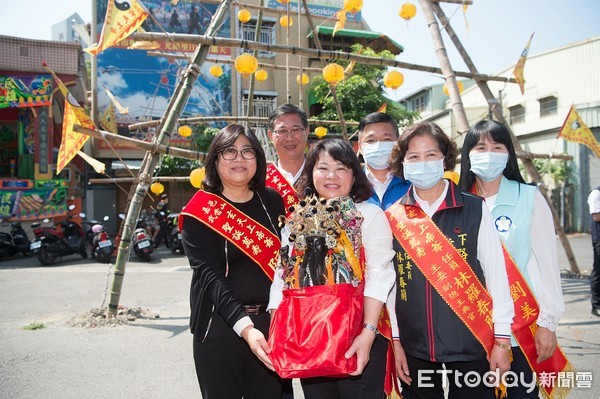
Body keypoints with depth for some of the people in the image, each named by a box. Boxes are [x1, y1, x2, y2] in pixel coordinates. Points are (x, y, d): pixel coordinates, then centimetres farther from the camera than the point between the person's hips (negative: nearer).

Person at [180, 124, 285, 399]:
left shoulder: (273, 201, 6)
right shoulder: (200, 212, -6)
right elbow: (209, 275, -16)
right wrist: (244, 326, -29)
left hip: (270, 324, 4)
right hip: (220, 327, -3)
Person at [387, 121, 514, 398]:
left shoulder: (475, 209, -4)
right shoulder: (392, 217, 0)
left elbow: (496, 274, -2)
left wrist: (502, 340, -2)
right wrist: (396, 341, 4)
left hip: (471, 344, -1)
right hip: (415, 347, 2)